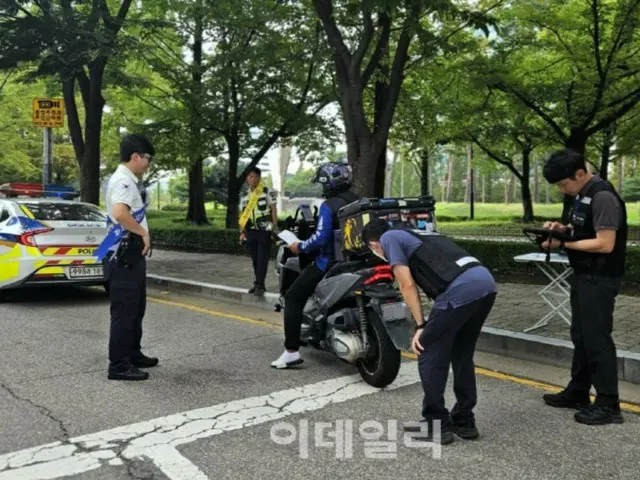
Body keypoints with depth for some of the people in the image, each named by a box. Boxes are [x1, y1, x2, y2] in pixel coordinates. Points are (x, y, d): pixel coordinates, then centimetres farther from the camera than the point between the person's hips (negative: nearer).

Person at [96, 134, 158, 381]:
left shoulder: (131, 181, 15)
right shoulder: (123, 181, -17)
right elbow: (120, 213, -35)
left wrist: (142, 236, 12)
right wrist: (143, 233, -21)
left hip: (133, 253, 11)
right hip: (123, 254, -11)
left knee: (136, 308, 19)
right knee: (124, 311, -5)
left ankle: (133, 355, 31)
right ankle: (119, 365, 2)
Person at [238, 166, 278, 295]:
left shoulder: (267, 192, -2)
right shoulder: (245, 196, 13)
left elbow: (273, 210, -4)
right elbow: (243, 215, 16)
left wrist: (275, 228, -10)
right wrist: (242, 232, 11)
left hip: (264, 231, -5)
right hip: (251, 232, 5)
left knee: (262, 260, -7)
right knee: (255, 260, 10)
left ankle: (260, 285, -7)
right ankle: (258, 284, 19)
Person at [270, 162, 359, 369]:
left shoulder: (328, 206, -14)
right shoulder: (358, 202, 8)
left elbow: (321, 238, -24)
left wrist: (300, 247, -11)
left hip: (329, 263, -8)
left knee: (293, 298, -1)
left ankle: (292, 351, -8)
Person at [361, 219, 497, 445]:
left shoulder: (389, 238, 12)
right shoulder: (419, 234, 35)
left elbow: (407, 285, 2)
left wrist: (421, 326, 7)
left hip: (460, 290, -9)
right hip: (486, 283, 9)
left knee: (430, 356, 7)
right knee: (462, 356, 23)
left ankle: (436, 426, 15)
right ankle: (464, 421, 30)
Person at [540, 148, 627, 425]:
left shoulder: (603, 197, -20)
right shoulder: (583, 195, 9)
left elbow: (604, 244, -25)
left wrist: (564, 244, -20)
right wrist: (564, 229, 2)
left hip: (600, 280, -10)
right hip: (584, 276, 10)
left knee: (597, 339, -4)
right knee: (581, 337, 17)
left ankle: (608, 405, 7)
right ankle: (577, 393, 29)